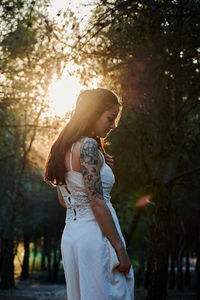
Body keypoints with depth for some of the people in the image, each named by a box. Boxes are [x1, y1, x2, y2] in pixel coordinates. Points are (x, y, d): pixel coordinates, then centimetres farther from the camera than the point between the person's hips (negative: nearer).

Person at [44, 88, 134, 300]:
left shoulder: (63, 147, 14)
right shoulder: (89, 146, -13)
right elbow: (97, 203, -18)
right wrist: (120, 248, -16)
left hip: (70, 234, 9)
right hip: (94, 235, -9)